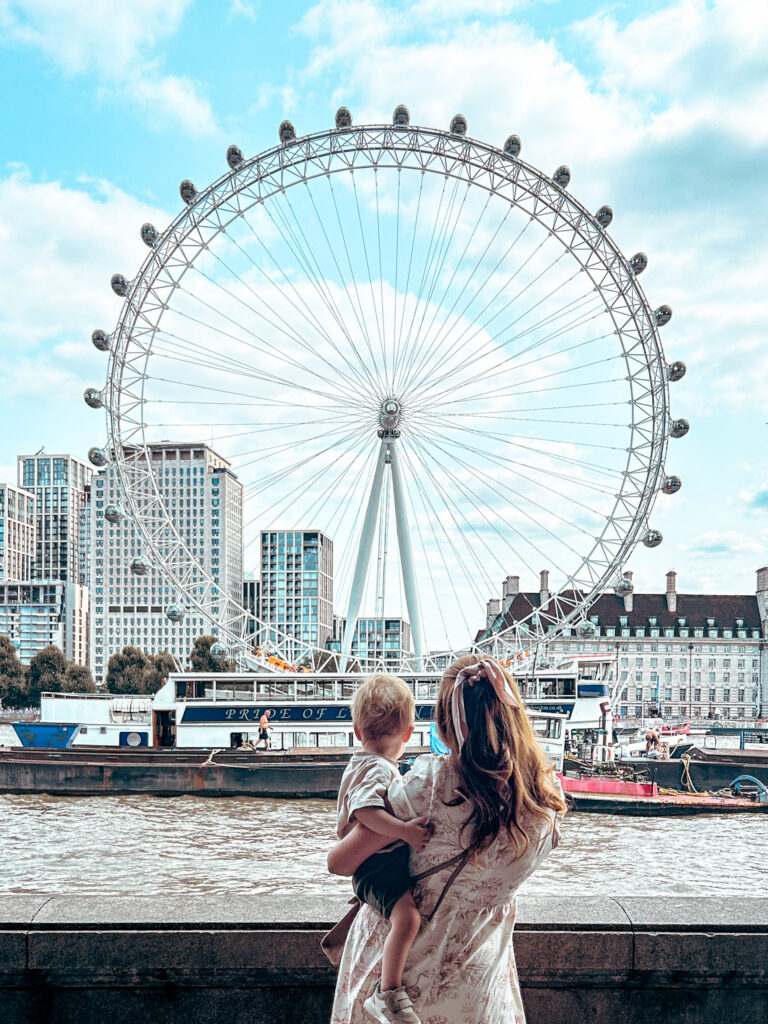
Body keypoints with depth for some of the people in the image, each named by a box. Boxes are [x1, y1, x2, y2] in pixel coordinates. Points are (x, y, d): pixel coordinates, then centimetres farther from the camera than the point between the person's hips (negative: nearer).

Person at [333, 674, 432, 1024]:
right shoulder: (378, 770, -17)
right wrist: (404, 830, -38)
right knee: (406, 915, -32)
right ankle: (387, 994, -28)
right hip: (378, 867, -11)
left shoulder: (360, 766, 16)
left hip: (393, 862, 11)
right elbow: (363, 809, -36)